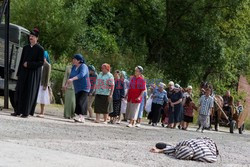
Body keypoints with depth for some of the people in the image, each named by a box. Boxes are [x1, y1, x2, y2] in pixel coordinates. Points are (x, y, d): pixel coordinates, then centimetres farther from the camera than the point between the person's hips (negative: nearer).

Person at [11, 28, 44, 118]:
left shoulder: (40, 49, -5)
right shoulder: (26, 48, 11)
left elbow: (41, 62, -11)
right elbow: (21, 60, 12)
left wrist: (29, 64, -15)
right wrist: (19, 73, 8)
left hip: (33, 74, -5)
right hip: (23, 73, 5)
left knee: (29, 92, -3)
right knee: (20, 91, 3)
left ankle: (26, 112, 0)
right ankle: (18, 110, 7)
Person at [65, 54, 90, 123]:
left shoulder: (83, 66, -15)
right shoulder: (74, 67, 9)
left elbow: (81, 74, -34)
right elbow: (71, 76, 15)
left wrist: (72, 79, -45)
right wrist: (67, 84, 3)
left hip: (84, 88, -8)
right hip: (77, 89, 8)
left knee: (80, 102, -20)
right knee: (78, 102, 6)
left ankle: (80, 116, -27)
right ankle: (82, 118, 11)